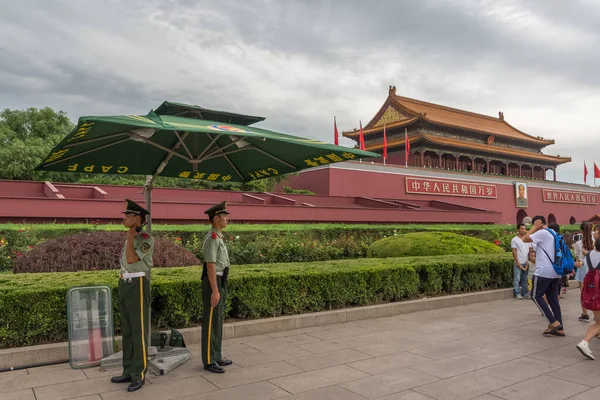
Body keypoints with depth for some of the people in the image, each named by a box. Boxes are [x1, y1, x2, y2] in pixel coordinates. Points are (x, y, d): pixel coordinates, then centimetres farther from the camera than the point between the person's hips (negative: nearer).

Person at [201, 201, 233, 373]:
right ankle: (209, 361, 8)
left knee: (218, 321, 15)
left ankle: (216, 356, 25)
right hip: (213, 283, -10)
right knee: (211, 322, -2)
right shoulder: (212, 238, -18)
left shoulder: (218, 237, 14)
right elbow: (210, 266, -23)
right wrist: (215, 291, -24)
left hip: (220, 283, 10)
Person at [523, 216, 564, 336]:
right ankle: (559, 328, 11)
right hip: (556, 272, 9)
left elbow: (525, 239, -13)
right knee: (553, 298, 12)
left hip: (543, 271, -9)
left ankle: (553, 322, -5)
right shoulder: (555, 234, 17)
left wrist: (535, 227, -5)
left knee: (536, 296, 2)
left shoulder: (542, 233, -11)